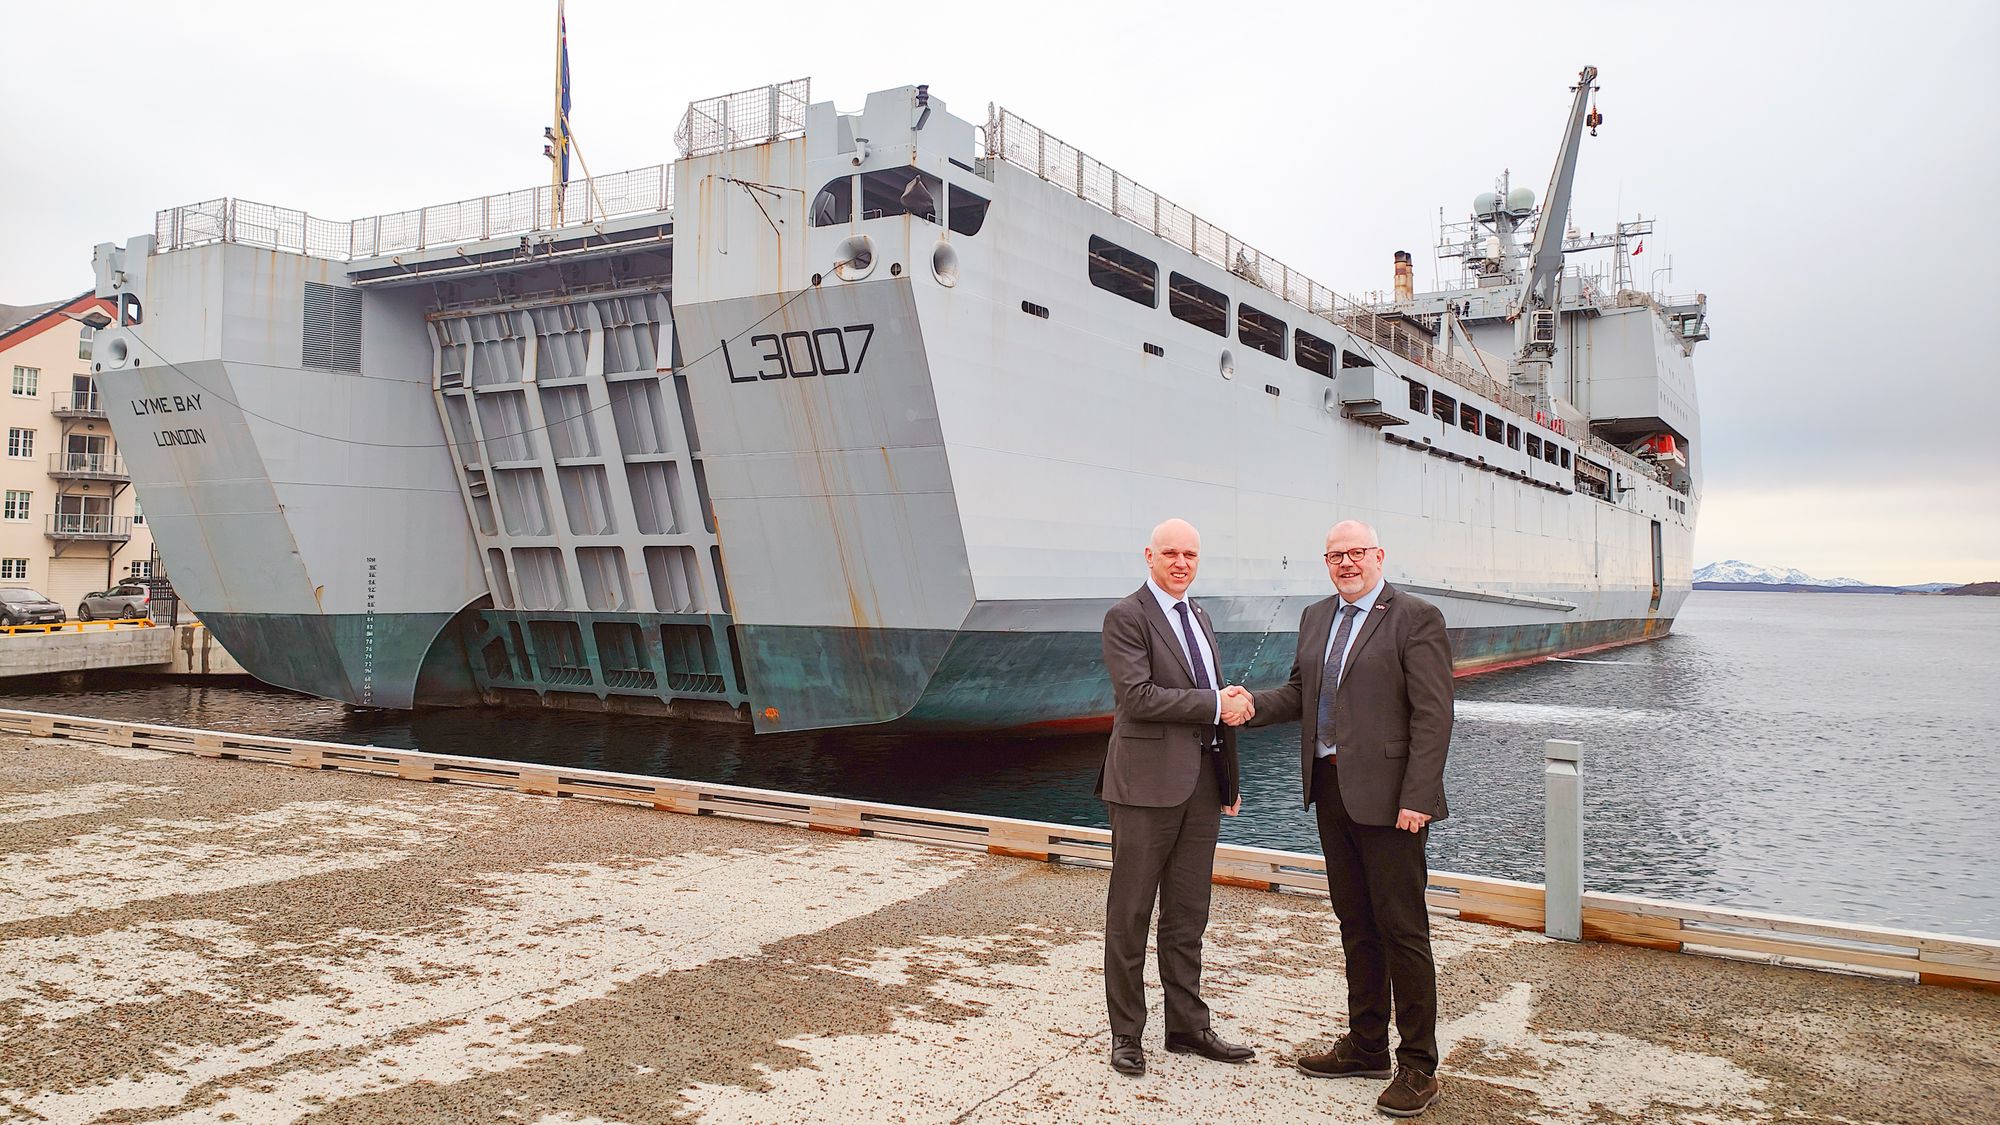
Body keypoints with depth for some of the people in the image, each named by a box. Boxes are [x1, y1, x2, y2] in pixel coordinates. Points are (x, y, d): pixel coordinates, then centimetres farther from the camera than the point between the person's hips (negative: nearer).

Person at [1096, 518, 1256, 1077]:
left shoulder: (1199, 617, 17)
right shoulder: (1126, 617, -7)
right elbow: (1137, 696, -19)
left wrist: (1230, 780, 17)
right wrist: (1216, 705, -16)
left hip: (1202, 784, 7)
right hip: (1148, 783, -7)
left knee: (1187, 916, 15)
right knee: (1130, 915, 4)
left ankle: (1188, 1027, 26)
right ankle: (1126, 1034, 15)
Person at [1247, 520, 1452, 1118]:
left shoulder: (1416, 618, -8)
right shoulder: (1315, 618, 13)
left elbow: (1432, 715, -12)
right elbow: (1299, 693, 15)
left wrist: (1417, 798, -18)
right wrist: (1250, 705, -5)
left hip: (1387, 796, -7)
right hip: (1331, 790, 7)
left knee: (1402, 930, 0)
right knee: (1356, 926, 15)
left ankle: (1418, 1065, 11)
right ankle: (1365, 1046, 27)